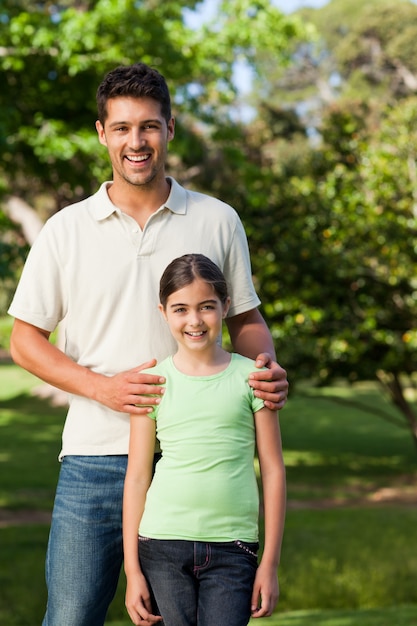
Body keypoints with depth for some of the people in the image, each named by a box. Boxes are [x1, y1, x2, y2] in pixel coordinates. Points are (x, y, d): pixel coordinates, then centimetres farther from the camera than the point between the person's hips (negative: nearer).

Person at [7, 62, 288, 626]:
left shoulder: (217, 221, 7)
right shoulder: (66, 230, 4)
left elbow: (246, 318, 15)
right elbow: (26, 340, 6)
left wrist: (269, 368, -8)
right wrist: (102, 386, -10)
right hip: (95, 459, -1)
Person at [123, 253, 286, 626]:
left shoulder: (249, 377, 2)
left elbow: (273, 470, 4)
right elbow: (137, 476, 5)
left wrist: (270, 563, 1)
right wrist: (132, 568, 3)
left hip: (232, 548, -1)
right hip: (163, 544, 1)